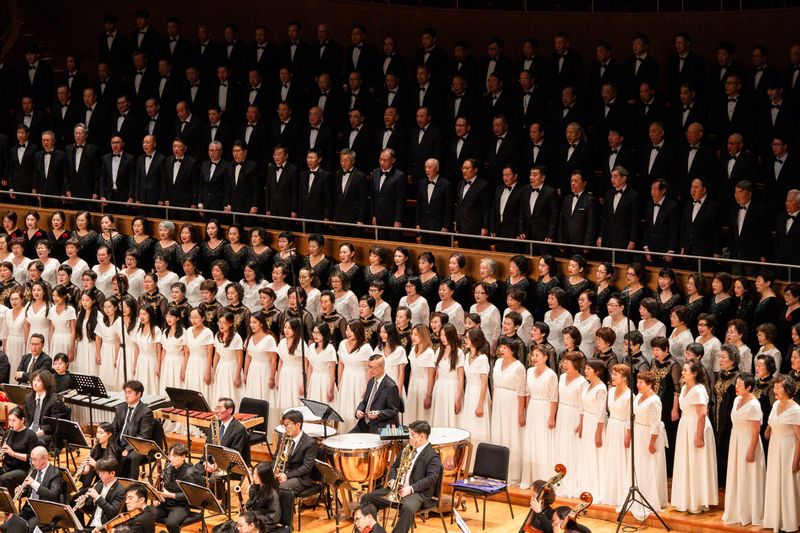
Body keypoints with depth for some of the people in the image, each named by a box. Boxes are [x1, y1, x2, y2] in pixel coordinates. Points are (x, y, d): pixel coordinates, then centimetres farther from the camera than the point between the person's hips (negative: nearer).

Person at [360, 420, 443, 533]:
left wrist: (411, 488, -26)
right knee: (367, 498, -2)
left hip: (417, 492, -8)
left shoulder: (432, 456, -6)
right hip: (397, 488, 8)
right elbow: (395, 466, 25)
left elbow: (431, 478, -17)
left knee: (408, 509, -41)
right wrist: (392, 479, 2)